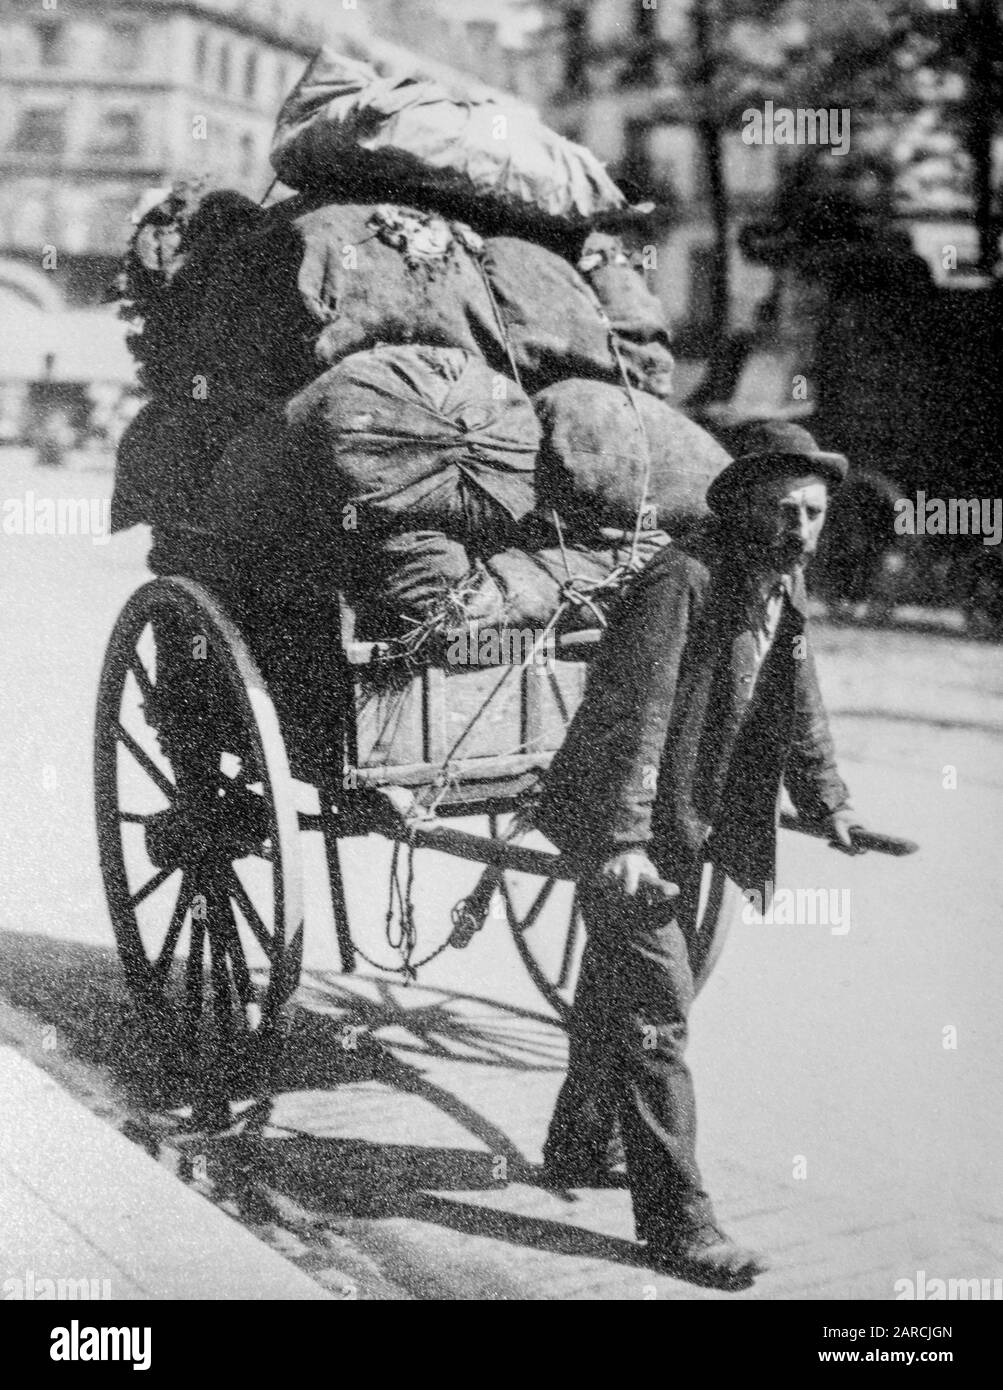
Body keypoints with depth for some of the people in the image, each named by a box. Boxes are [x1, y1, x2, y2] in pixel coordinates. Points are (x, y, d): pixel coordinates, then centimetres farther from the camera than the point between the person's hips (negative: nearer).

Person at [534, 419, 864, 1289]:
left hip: (697, 830, 9)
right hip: (629, 833, -9)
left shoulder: (783, 586, 6)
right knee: (654, 1019, -7)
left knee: (620, 997, 21)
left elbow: (799, 709, 18)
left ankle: (578, 1151, 39)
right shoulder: (679, 585, -22)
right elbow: (634, 720, -27)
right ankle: (676, 1223, -2)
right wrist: (625, 842, -32)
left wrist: (828, 801, 13)